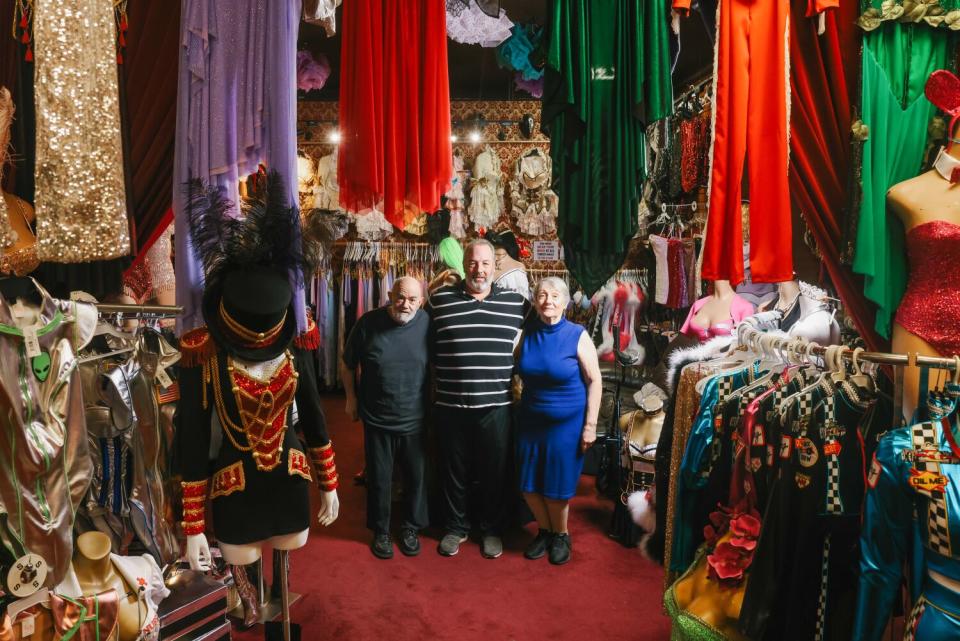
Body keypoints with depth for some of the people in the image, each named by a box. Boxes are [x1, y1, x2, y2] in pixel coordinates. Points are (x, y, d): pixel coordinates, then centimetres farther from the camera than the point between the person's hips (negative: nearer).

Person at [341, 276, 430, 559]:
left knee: (417, 477, 14)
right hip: (377, 419, -1)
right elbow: (347, 364, 3)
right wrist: (351, 398, 5)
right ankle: (381, 531, 33)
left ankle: (411, 528, 35)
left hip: (416, 419, 1)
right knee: (379, 479, 13)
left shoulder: (427, 324, -10)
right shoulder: (368, 323, -12)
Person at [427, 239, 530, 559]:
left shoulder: (516, 302, 1)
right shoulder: (439, 300, 0)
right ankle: (456, 527, 33)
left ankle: (492, 529, 31)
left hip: (496, 406, 0)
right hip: (451, 406, 0)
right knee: (454, 470, 13)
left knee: (494, 471, 12)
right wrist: (439, 379, 6)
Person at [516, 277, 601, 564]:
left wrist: (590, 425, -11)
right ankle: (545, 531, 34)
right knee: (529, 485, 9)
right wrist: (517, 406, 6)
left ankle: (561, 535, 32)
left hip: (567, 422, -4)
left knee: (557, 486, 6)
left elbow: (595, 381, -10)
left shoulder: (577, 336, -12)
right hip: (530, 421, 4)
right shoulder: (527, 334, -1)